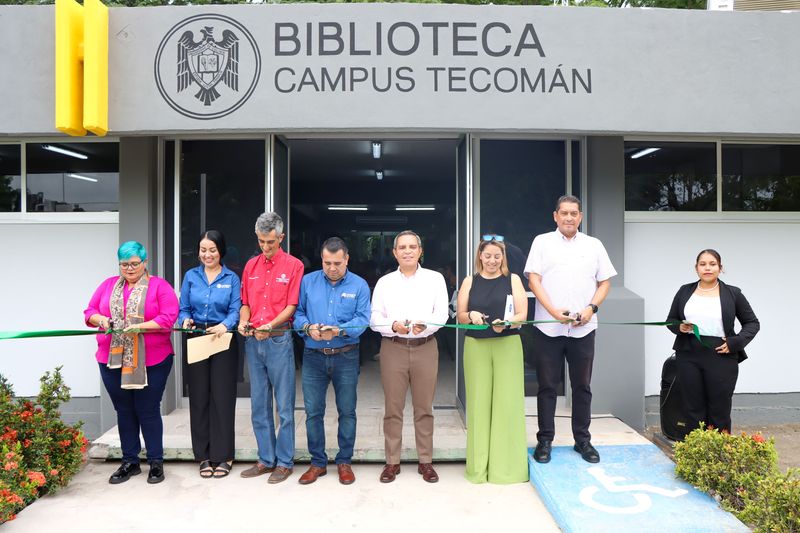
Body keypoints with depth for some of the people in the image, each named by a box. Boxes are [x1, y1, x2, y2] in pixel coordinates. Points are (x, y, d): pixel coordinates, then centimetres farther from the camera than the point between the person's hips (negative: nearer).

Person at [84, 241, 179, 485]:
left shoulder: (159, 286, -2)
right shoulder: (108, 285, 12)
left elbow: (168, 317, -11)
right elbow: (90, 311, 11)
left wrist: (141, 326, -23)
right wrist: (100, 319, -11)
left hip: (150, 362, -4)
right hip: (112, 361, 4)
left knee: (148, 411, 3)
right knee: (124, 411, 13)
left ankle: (156, 462, 17)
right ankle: (129, 462, 26)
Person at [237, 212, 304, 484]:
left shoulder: (293, 265, -2)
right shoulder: (250, 266, 12)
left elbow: (291, 305, -7)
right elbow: (245, 303, 14)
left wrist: (270, 326, -20)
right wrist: (243, 321, -6)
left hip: (279, 340, -5)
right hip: (253, 341, 5)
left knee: (284, 405, 2)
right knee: (259, 405, 12)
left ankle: (284, 461, 13)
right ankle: (266, 459, 23)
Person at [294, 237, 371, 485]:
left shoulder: (359, 285, -1)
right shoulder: (308, 281, 4)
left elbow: (362, 319, -9)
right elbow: (297, 312, 3)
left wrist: (338, 330, -25)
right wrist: (308, 327, -18)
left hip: (346, 356, -1)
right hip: (313, 356, 1)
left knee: (347, 411, 8)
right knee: (313, 412, 7)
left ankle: (344, 462, 24)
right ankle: (317, 462, 23)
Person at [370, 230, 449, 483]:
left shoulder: (435, 279, 6)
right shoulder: (384, 282, 9)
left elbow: (442, 314, -2)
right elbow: (375, 318, 3)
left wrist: (424, 325, -21)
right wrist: (393, 326, -16)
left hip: (425, 347, 0)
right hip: (393, 348, 1)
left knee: (424, 407, 6)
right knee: (392, 407, 4)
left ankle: (426, 461, 19)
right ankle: (392, 461, 17)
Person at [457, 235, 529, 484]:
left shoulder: (513, 280, 5)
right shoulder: (470, 281, 9)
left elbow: (522, 314, -2)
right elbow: (460, 316, 8)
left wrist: (506, 323, -21)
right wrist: (471, 316, -14)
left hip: (507, 345, -1)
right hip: (476, 346, 1)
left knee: (508, 402, -2)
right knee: (479, 402, 3)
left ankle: (507, 465, 10)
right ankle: (479, 466, 14)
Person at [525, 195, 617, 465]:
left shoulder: (594, 245, 12)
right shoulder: (542, 242, 5)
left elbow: (605, 282, 11)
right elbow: (533, 280, -3)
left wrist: (592, 307, -6)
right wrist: (554, 311, -14)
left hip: (583, 328, 2)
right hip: (548, 327, -2)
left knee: (582, 386, 10)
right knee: (547, 386, 5)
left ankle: (582, 440, 23)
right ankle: (545, 440, 16)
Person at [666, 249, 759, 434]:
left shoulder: (732, 293, 3)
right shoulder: (685, 291, 9)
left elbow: (752, 323, 8)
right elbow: (670, 320, 15)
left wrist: (735, 342, -8)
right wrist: (680, 327, -8)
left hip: (722, 358, -2)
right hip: (689, 357, 2)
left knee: (720, 411, 4)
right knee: (694, 410, 6)